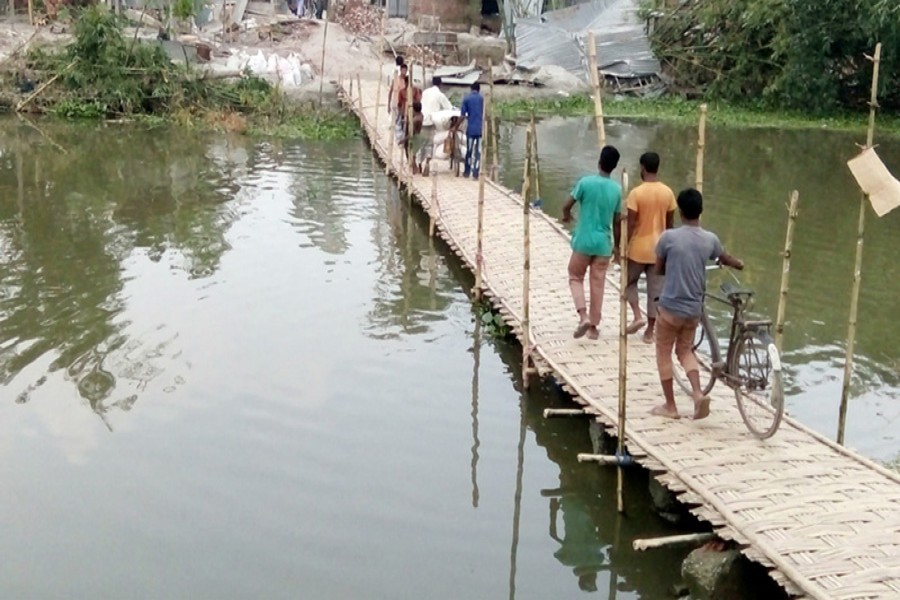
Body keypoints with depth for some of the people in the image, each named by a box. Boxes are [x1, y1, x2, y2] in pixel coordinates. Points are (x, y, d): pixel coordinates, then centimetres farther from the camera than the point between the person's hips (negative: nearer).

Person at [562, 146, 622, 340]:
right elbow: (616, 222, 5)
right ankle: (593, 327, 12)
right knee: (598, 284, 8)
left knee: (575, 278, 13)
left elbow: (567, 205, -3)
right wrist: (617, 246, 17)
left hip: (583, 241, -2)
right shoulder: (617, 189, 0)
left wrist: (566, 215, 21)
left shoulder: (585, 182, -10)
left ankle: (584, 316, -6)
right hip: (604, 244, 3)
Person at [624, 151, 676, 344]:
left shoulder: (636, 193, -15)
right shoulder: (668, 192, 0)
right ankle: (650, 331, 11)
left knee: (630, 282, 18)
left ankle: (637, 316, 2)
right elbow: (670, 223, 7)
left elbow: (631, 224, -15)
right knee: (655, 289, 8)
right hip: (658, 248, 4)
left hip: (638, 248, -4)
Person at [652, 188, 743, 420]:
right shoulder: (710, 239, -2)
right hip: (694, 309, 4)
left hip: (670, 306, -4)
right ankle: (698, 394, 1)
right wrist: (740, 264, 42)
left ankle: (670, 406, 16)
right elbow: (725, 259, 19)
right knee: (685, 351, 22)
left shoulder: (668, 237, -13)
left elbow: (659, 269, 2)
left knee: (664, 353, 12)